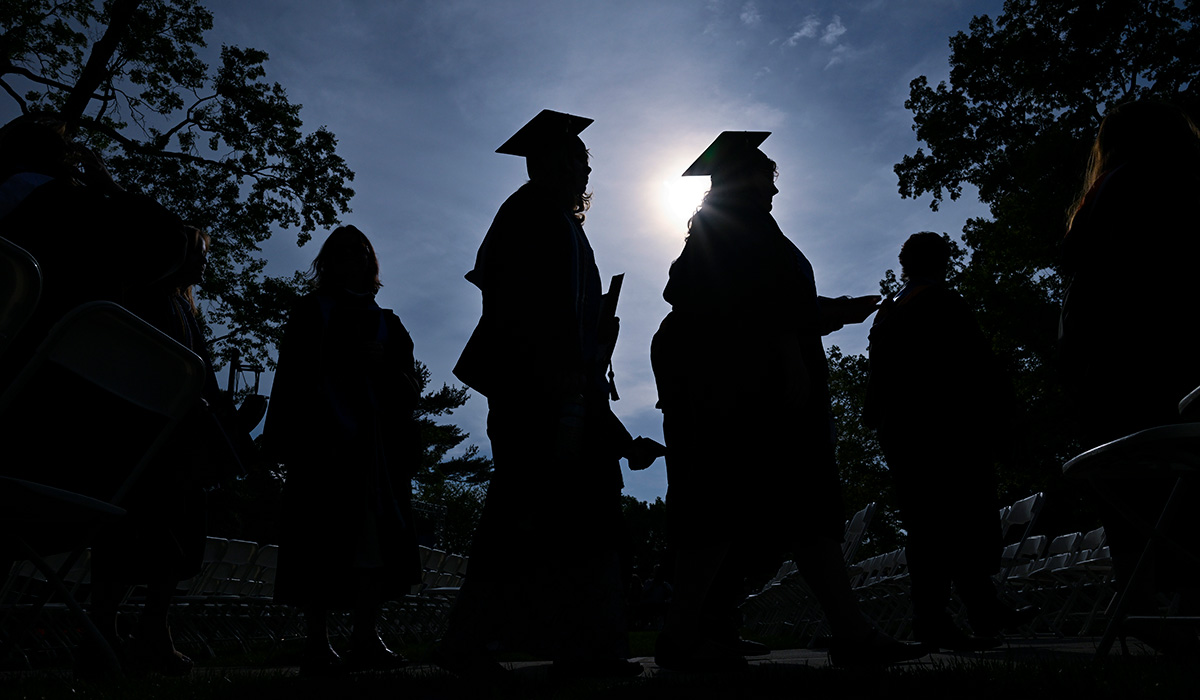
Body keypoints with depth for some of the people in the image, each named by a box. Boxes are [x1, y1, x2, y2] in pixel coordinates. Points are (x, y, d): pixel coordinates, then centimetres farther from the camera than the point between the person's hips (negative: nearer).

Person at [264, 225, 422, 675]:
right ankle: (317, 642, -2)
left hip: (380, 441, 3)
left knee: (377, 534, -3)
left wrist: (382, 364, -6)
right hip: (324, 436, -3)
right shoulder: (311, 312, 15)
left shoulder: (387, 323, 22)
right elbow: (293, 373, 2)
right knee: (322, 536, -7)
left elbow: (409, 386, 14)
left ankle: (366, 636, 1)